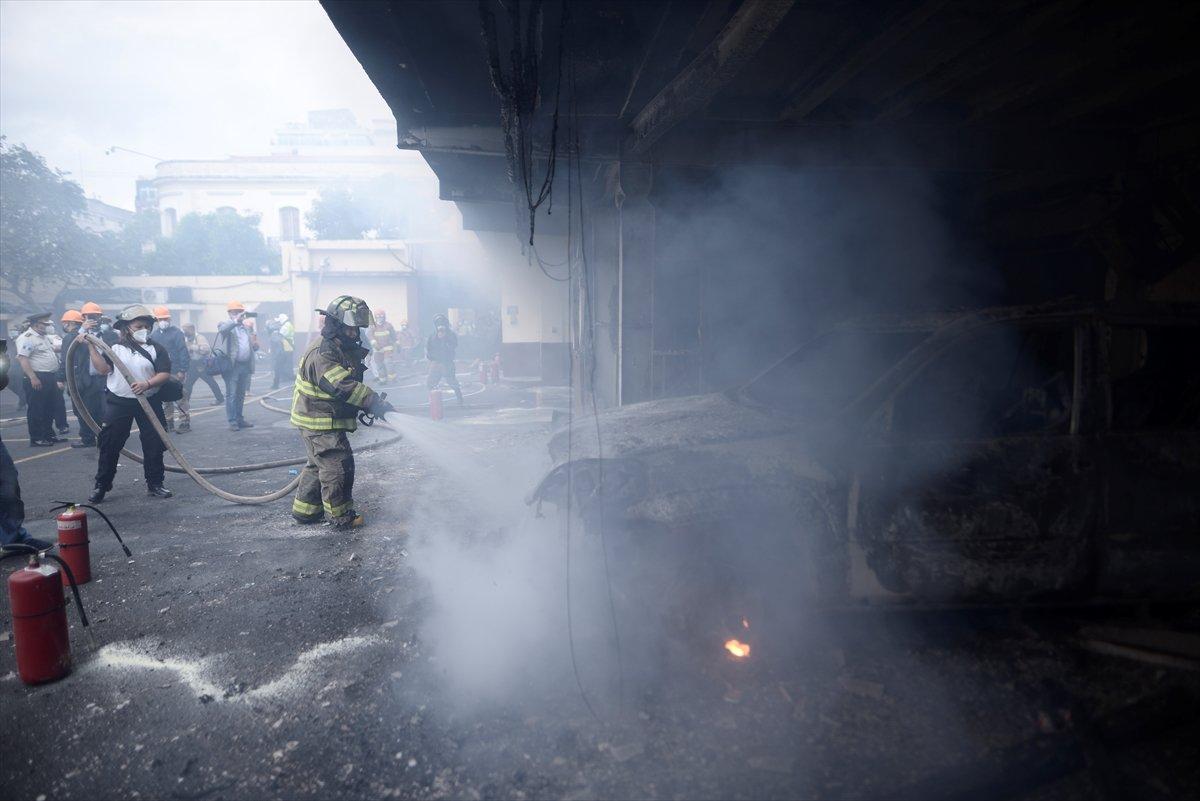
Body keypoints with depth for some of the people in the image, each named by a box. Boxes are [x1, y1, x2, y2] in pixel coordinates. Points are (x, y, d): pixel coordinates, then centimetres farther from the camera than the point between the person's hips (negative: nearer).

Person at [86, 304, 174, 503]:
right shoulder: (115, 347, 3)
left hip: (148, 402, 1)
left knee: (154, 443, 4)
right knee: (110, 444, 3)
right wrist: (91, 347, -14)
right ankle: (101, 486, 15)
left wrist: (148, 384, -23)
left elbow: (165, 373, -7)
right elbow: (103, 369, -9)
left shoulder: (156, 348, 1)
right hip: (118, 403, -1)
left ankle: (154, 484, 16)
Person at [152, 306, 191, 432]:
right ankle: (168, 423, 19)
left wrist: (182, 370, -18)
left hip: (176, 372, -6)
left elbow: (183, 352, -12)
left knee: (180, 398, -3)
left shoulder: (176, 332, -7)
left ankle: (185, 422, 3)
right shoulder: (156, 334, 10)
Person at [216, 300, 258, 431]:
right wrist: (236, 321, -39)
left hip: (245, 366, 6)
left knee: (241, 395, 13)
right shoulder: (226, 325, 0)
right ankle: (232, 422, 0)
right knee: (231, 395, -2)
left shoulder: (247, 327, 18)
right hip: (232, 366, -6)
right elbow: (223, 329, -26)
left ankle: (239, 419, 21)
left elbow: (254, 347, 21)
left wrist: (255, 344, -3)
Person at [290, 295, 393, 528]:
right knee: (338, 464, -5)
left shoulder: (344, 347, 8)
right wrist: (376, 403, -36)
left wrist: (372, 401, 2)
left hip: (327, 417, 11)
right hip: (319, 421, -10)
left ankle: (305, 509, 32)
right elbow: (343, 387, -34)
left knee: (320, 463, 20)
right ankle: (340, 515, 7)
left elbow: (352, 381, 15)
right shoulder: (322, 353, -25)